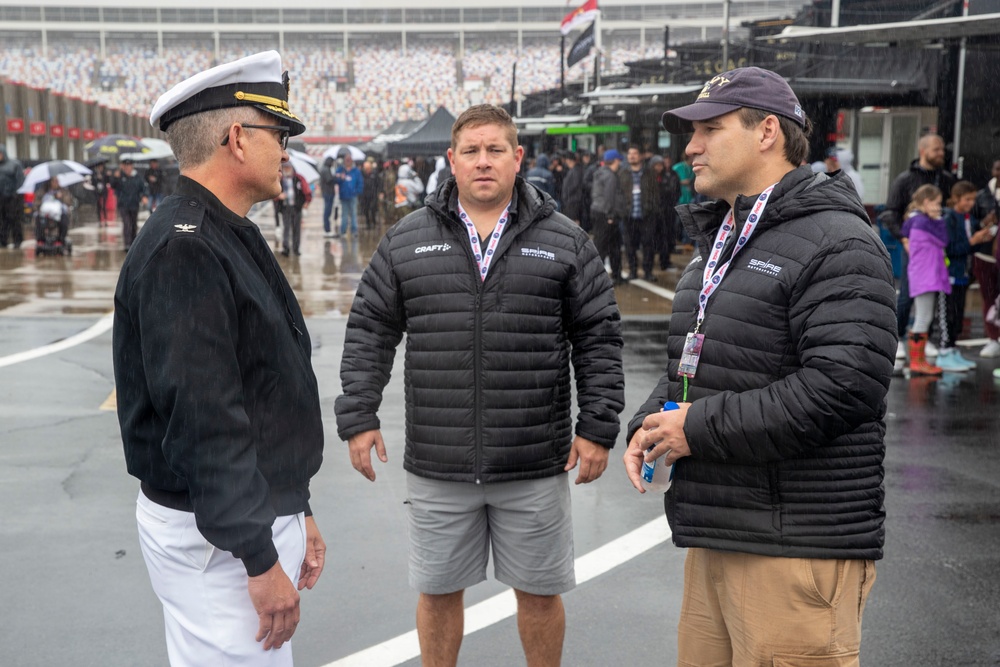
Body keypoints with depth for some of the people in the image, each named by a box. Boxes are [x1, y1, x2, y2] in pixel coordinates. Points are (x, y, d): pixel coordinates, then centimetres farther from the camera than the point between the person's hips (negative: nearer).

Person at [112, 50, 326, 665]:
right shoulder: (182, 251, -19)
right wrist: (260, 559, -23)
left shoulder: (232, 239, 14)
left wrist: (297, 510, 20)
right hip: (214, 538, -10)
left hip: (264, 515, 10)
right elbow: (202, 418, -25)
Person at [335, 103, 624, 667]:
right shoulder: (406, 241, 5)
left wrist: (598, 427, -3)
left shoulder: (566, 241, 3)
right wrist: (358, 419, 2)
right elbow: (370, 332, 8)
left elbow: (599, 339, 3)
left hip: (536, 466, -1)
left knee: (540, 592, 11)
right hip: (436, 467, 1)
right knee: (438, 590, 13)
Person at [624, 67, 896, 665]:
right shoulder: (718, 243, 20)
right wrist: (649, 425, 5)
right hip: (716, 537, 9)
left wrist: (701, 427, -18)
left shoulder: (836, 242, -12)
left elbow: (843, 386, -23)